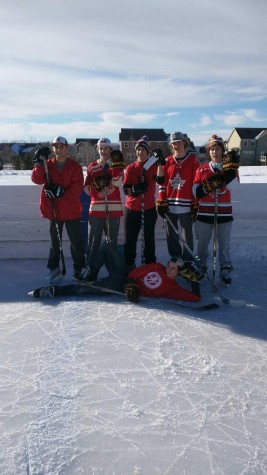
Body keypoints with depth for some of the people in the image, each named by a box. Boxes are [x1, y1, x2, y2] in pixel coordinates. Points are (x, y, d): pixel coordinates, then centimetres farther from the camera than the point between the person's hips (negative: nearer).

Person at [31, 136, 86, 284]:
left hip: (71, 210, -1)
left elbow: (77, 187, -12)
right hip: (53, 210, 2)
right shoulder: (47, 165, 4)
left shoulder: (75, 167, -2)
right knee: (55, 241, 12)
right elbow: (37, 179, -11)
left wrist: (62, 193, -24)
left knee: (76, 242, 6)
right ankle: (54, 269, 23)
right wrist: (39, 163, -26)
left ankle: (79, 268, 21)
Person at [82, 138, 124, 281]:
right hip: (96, 208, 0)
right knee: (94, 240, -4)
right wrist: (96, 185, -11)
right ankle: (91, 269, 2)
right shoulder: (92, 166, 10)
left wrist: (116, 165, -20)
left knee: (112, 239, 9)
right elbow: (86, 188, 8)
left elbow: (118, 183, -11)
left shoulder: (116, 165, 7)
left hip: (114, 208, 0)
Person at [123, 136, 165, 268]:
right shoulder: (130, 168, 4)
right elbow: (125, 189, -1)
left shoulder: (153, 166, 1)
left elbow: (160, 180, -20)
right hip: (132, 208, 1)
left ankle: (149, 265, 15)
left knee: (149, 237, 6)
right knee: (130, 239, 5)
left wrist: (159, 163, -30)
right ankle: (129, 265, 16)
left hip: (149, 208, -1)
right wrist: (134, 189, -22)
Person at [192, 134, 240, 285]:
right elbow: (196, 192, -3)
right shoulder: (202, 169, 4)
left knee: (224, 243, 4)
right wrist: (208, 186, -19)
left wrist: (230, 168, -25)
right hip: (205, 212, 1)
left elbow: (231, 186, -16)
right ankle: (201, 266, 26)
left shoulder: (230, 168, 3)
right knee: (202, 243, 10)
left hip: (224, 212, -1)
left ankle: (225, 269, 18)